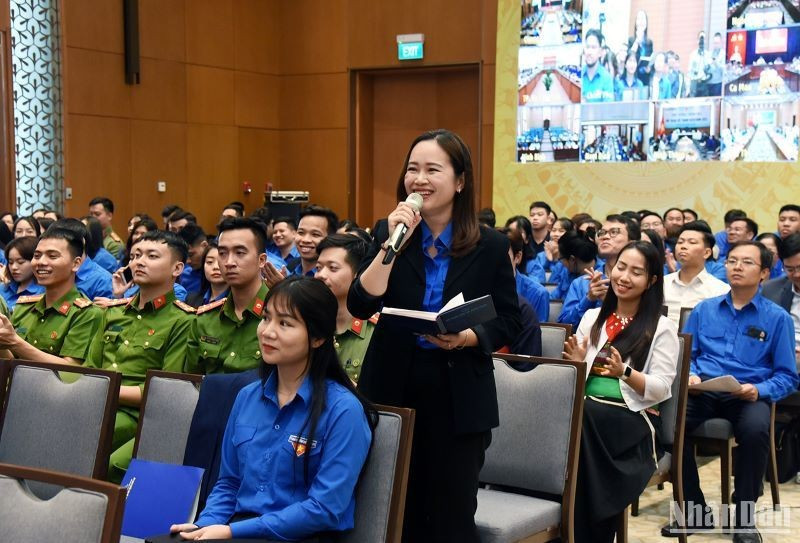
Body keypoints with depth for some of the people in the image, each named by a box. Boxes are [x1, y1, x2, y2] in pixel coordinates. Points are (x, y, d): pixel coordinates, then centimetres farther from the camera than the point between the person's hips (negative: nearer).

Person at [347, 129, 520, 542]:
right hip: (392, 388, 2)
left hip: (459, 396, -1)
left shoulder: (490, 245, -2)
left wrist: (468, 337, -18)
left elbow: (509, 322, 2)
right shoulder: (388, 231, 2)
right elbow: (360, 307, -8)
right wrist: (393, 245, -16)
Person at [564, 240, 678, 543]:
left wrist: (625, 372, -21)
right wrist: (577, 364, -5)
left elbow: (660, 389, -5)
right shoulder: (592, 317, 17)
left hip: (634, 418, -3)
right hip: (587, 410, 3)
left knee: (580, 418, -35)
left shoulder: (662, 328, 3)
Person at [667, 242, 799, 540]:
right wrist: (690, 375, -5)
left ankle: (744, 517, -16)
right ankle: (695, 512, -14)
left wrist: (759, 390, -15)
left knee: (755, 430, -38)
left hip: (749, 396, -2)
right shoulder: (704, 309, 15)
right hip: (704, 391, 2)